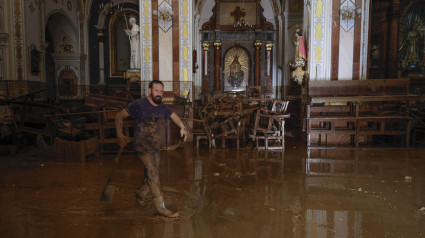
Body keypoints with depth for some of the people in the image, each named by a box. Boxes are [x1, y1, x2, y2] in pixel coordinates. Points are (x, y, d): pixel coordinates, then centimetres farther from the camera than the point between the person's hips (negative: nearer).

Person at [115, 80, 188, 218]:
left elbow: (173, 116, 23)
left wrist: (182, 127, 5)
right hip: (142, 146, -6)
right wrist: (120, 135, -8)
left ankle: (140, 194, 39)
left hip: (155, 147, 6)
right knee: (153, 173, -17)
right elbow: (119, 116, -2)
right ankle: (161, 207, -11)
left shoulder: (162, 107, 6)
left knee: (151, 177, 12)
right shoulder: (138, 105, -11)